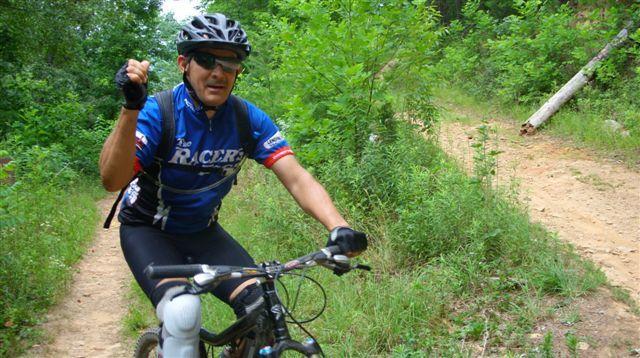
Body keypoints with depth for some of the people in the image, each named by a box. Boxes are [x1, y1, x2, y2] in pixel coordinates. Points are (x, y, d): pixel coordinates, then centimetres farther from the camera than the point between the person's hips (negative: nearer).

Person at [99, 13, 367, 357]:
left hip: (202, 232, 4)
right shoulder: (158, 112, -22)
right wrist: (130, 108, -48)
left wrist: (338, 227, -37)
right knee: (184, 311, -31)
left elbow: (296, 178, -20)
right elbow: (112, 180, -34)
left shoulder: (249, 119, -12)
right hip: (148, 230, -4)